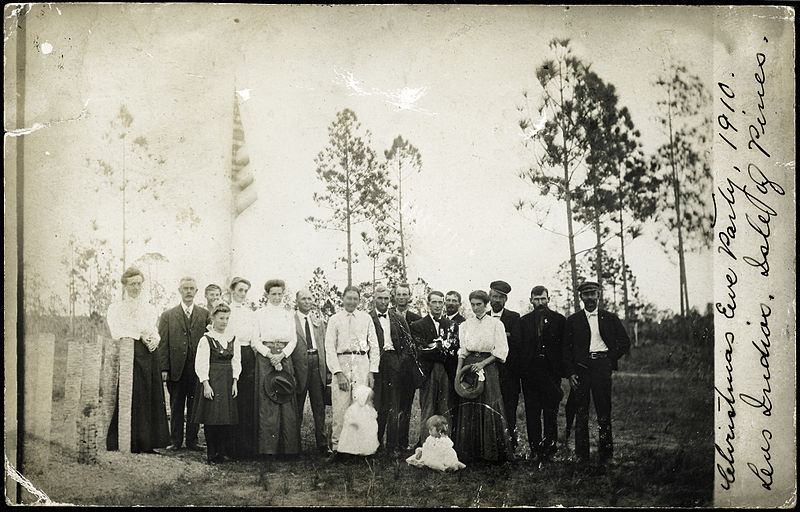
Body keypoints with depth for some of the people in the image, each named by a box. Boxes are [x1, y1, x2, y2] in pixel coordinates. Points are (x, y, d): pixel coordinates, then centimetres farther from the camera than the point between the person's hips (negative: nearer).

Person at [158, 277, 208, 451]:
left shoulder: (205, 315, 7)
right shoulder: (168, 316, 7)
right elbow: (163, 344, 2)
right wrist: (164, 368, -5)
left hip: (197, 369, 0)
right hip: (176, 369, 0)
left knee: (195, 406, 5)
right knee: (176, 407, 6)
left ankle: (192, 440, 14)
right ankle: (176, 441, 14)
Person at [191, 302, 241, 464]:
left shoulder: (232, 339, 10)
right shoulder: (206, 340, -3)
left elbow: (236, 362, 10)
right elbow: (201, 364, -7)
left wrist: (235, 382, 2)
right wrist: (206, 384, -14)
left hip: (227, 382, 4)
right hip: (211, 381, -4)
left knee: (227, 418, 1)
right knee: (211, 418, -4)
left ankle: (223, 452, 8)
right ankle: (211, 454, 3)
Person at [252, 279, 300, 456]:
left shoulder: (288, 314, 16)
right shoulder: (260, 314, 7)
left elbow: (293, 339, 10)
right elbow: (255, 340, 1)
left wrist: (282, 354, -8)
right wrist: (269, 354, -13)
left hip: (285, 357, 3)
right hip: (265, 358, -3)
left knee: (287, 401, -2)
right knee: (267, 402, -7)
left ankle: (289, 447, 1)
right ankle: (267, 448, -6)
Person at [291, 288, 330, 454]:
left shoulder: (319, 321, 14)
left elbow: (324, 347, 13)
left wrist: (328, 371, 7)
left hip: (317, 365, 4)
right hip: (299, 367, -4)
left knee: (319, 407, 7)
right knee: (297, 409, 5)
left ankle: (322, 443, 13)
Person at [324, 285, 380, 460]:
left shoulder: (366, 318, 12)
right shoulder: (334, 319, 8)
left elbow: (374, 346, 11)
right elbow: (329, 347, 2)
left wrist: (372, 372, 1)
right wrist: (338, 372, -8)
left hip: (362, 363, 1)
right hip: (341, 362, -1)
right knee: (340, 408, -6)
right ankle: (337, 447, 0)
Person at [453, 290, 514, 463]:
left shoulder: (496, 324, 2)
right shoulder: (465, 325, 12)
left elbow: (501, 351, -3)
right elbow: (462, 351, 11)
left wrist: (483, 363, -13)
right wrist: (458, 371, -2)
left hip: (488, 366, -3)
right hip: (469, 366, 3)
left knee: (489, 408, -7)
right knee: (469, 408, 0)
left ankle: (492, 452, 0)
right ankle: (470, 451, 6)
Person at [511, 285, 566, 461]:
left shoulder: (559, 320, 6)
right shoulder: (523, 321, 10)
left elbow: (564, 347, 3)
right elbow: (518, 346, 3)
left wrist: (560, 369, -6)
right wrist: (523, 369, -8)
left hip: (551, 371, -2)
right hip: (530, 371, 2)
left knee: (551, 413, 0)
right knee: (532, 413, 3)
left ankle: (549, 449, 7)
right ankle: (535, 450, 9)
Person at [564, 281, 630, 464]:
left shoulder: (610, 318, 10)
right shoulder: (573, 320, 9)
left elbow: (625, 342, 14)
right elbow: (567, 349, 7)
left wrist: (611, 359, 5)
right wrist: (570, 373, -1)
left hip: (602, 365, 0)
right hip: (581, 367, 0)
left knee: (604, 411, -1)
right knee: (581, 412, 1)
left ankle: (606, 453, 5)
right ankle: (581, 454, 6)